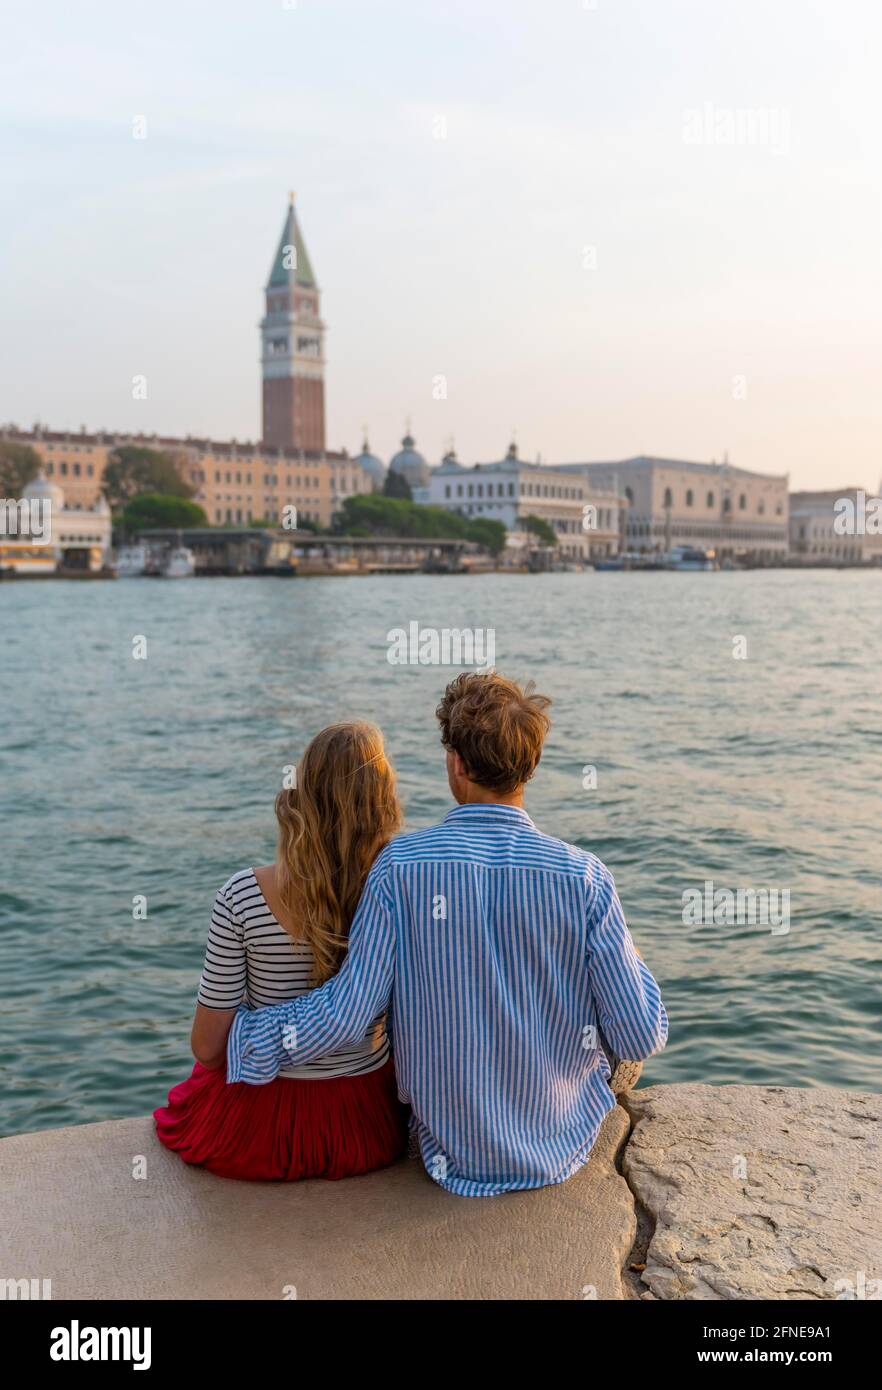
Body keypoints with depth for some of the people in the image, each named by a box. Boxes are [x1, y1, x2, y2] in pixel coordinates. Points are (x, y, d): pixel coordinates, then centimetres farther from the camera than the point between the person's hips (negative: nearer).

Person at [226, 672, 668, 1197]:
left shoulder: (400, 864, -20)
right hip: (560, 1146, 0)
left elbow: (345, 1015, -19)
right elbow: (642, 1037, -15)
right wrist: (634, 963, 6)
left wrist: (239, 1038, -4)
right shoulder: (585, 877, -20)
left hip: (451, 1149, 1)